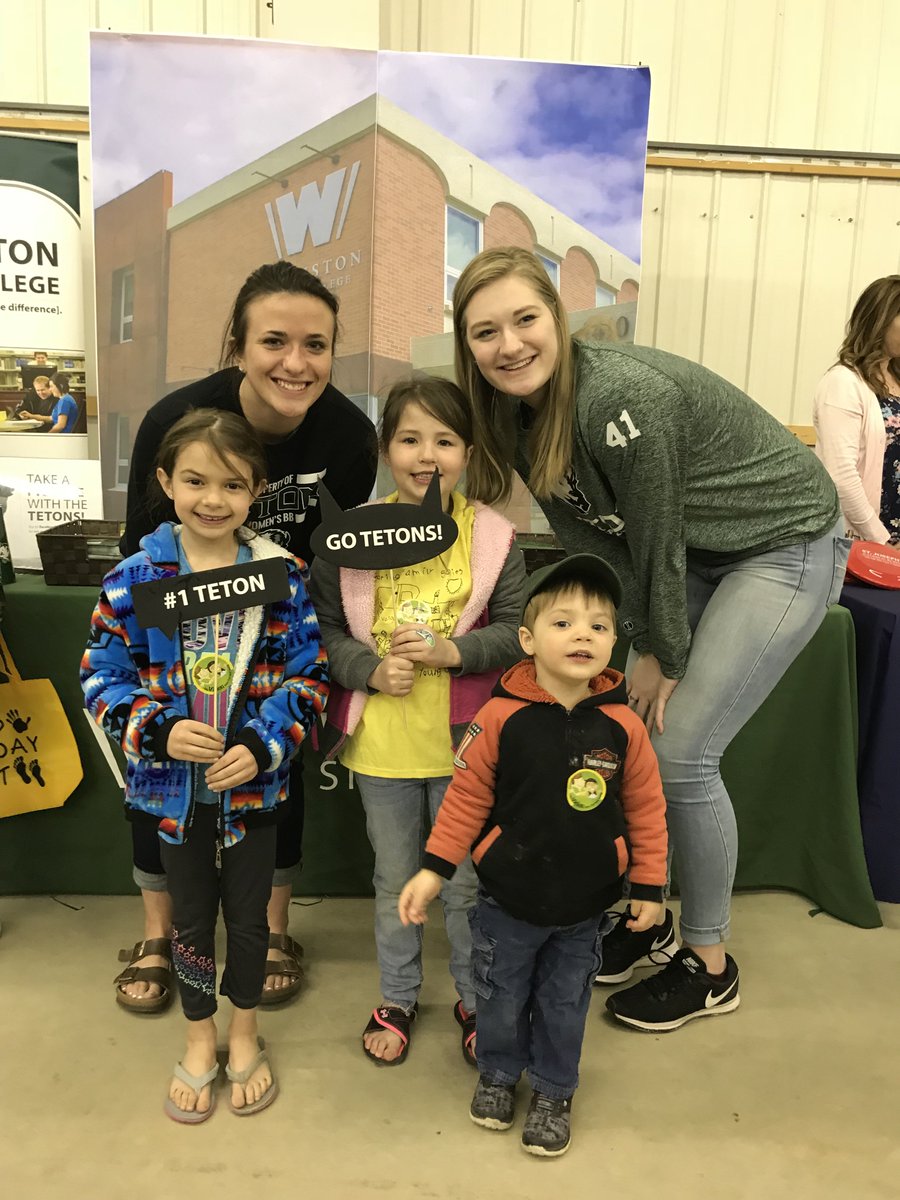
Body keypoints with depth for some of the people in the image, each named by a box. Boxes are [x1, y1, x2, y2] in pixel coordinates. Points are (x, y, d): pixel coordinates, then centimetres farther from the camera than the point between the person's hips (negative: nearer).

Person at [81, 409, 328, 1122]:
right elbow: (103, 677, -4)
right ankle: (200, 1039, 42)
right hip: (173, 787, 1)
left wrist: (262, 744, -18)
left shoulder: (283, 576, -9)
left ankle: (244, 1033, 42)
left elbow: (310, 673, -6)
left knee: (249, 916, 15)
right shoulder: (136, 578, -8)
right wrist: (160, 730, -20)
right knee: (192, 917, 18)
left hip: (254, 784, 0)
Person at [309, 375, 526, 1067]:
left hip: (465, 743, -1)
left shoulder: (492, 536, -7)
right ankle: (398, 996, 43)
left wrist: (448, 652, -20)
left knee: (467, 882, 15)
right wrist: (371, 670, -16)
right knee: (394, 881, 20)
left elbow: (516, 630, -6)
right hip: (381, 743, 1)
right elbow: (323, 628, -1)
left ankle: (475, 998, 40)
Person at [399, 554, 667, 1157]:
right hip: (508, 899, 0)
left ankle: (554, 1091, 44)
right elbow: (467, 795, -9)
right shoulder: (501, 716, -18)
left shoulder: (622, 725, -13)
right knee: (502, 997, 19)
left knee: (565, 1005, 19)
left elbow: (646, 808, -3)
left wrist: (650, 886, 1)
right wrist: (434, 869, -9)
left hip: (584, 908, 1)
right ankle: (498, 1073, 48)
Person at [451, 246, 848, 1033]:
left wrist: (668, 658, -10)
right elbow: (594, 541, -2)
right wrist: (642, 646, -6)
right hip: (699, 556, 8)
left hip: (785, 546, -7)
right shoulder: (518, 415, -6)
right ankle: (648, 922, 27)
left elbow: (657, 538, -22)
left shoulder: (619, 395, -31)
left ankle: (710, 964, 15)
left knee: (680, 754, -8)